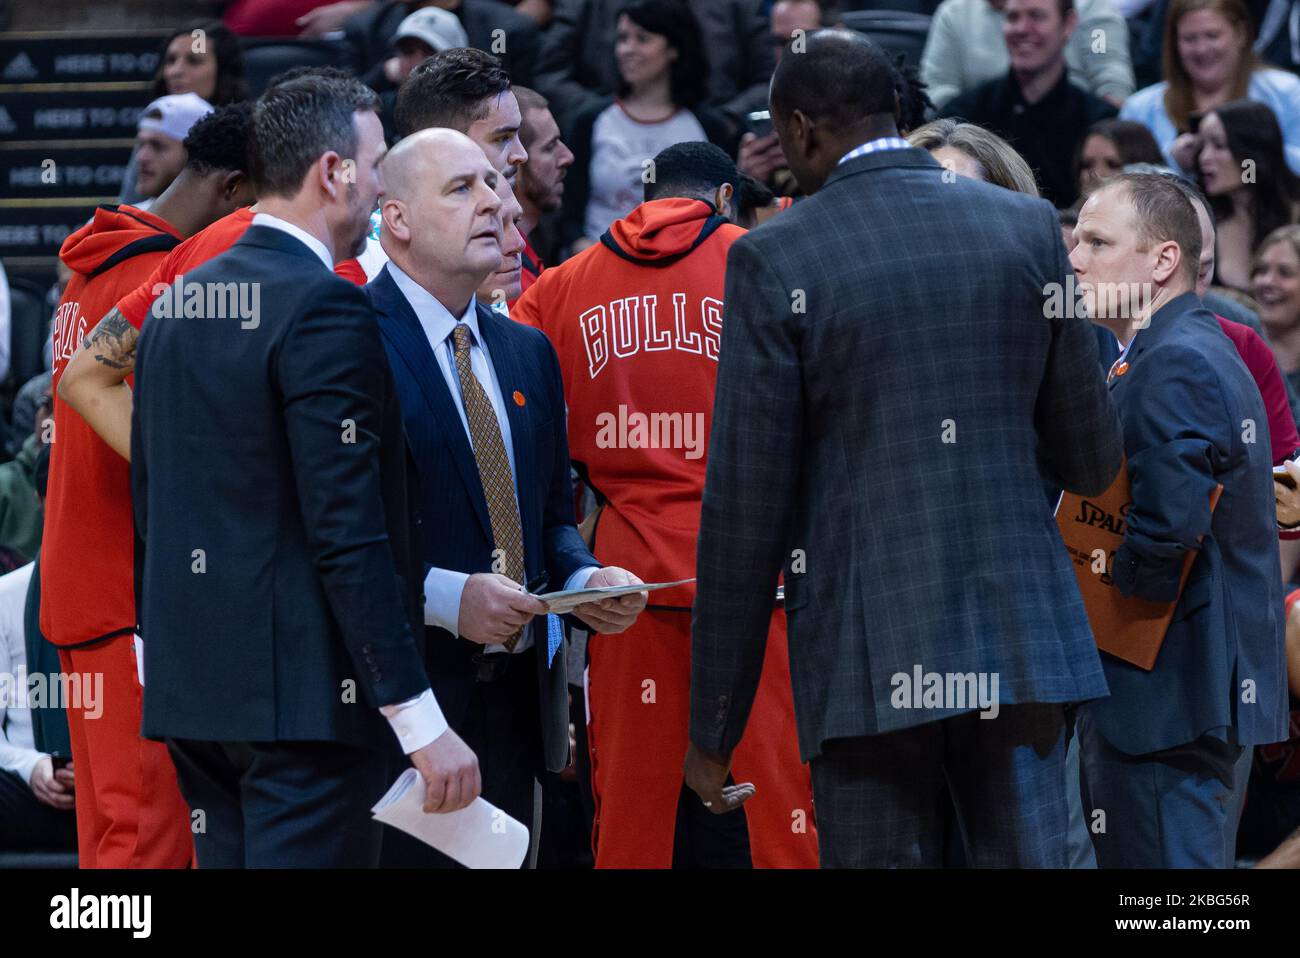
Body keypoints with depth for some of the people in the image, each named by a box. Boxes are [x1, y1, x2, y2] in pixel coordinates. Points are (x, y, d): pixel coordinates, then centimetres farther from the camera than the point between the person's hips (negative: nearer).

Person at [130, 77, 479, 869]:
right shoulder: (324, 309, -13)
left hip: (192, 684, 9)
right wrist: (421, 721, -17)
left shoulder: (176, 305, 13)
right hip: (302, 687, -9)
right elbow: (350, 533, -18)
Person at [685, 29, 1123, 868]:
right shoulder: (1028, 228, 5)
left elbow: (743, 510, -5)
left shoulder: (775, 261, -5)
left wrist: (713, 727, 1)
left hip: (871, 658, -3)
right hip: (1020, 641, 3)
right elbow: (1091, 461, 8)